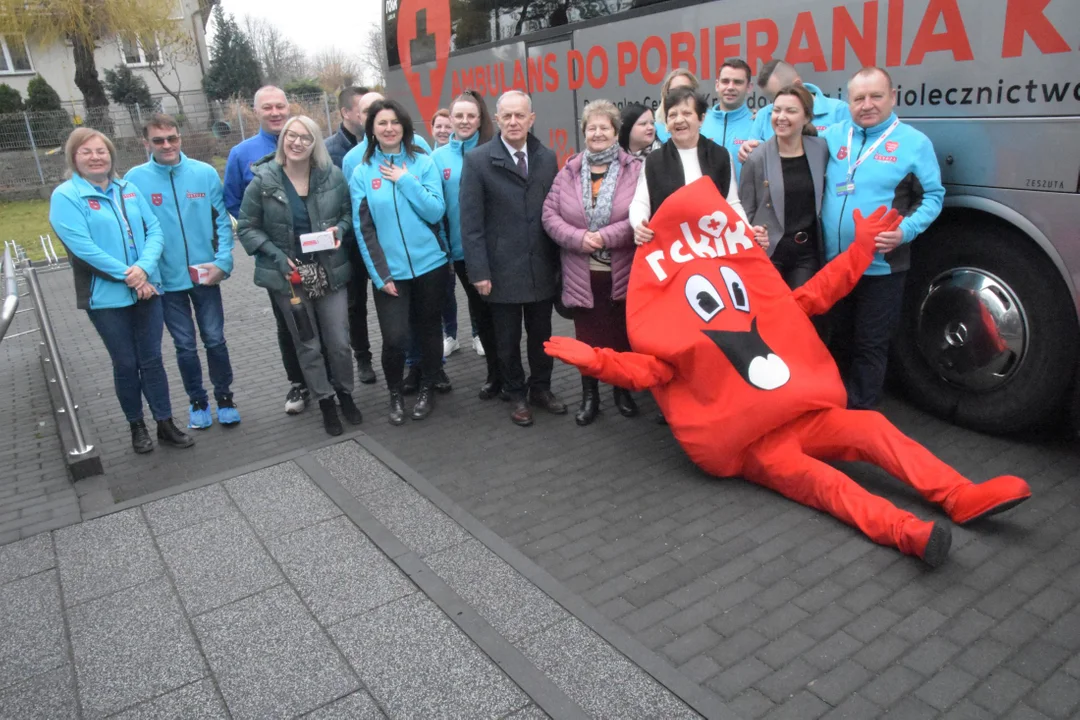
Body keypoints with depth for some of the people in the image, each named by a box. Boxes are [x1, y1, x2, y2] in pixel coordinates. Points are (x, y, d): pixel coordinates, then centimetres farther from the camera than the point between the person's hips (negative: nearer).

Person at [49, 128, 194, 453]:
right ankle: (137, 426, 25)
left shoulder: (128, 190, 7)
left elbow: (154, 231, 1)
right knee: (126, 364, 8)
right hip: (106, 297, -3)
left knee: (152, 359, 9)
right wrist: (127, 276, -19)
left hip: (146, 289, 3)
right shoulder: (65, 196, -6)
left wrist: (143, 268, -17)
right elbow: (82, 247, -16)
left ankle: (165, 424, 20)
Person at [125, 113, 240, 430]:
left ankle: (224, 397, 27)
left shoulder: (205, 173, -4)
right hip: (167, 280, 0)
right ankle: (198, 401, 28)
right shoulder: (135, 179, -5)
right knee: (185, 345, 11)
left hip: (206, 275, 0)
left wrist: (222, 262, -12)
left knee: (215, 339, 10)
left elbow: (222, 220, -3)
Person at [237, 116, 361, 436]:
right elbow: (247, 228, -2)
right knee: (308, 345, 9)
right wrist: (276, 256, -14)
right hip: (288, 275, -1)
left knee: (339, 341, 5)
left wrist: (340, 229, -12)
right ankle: (325, 401, 27)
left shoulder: (333, 176, -4)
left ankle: (345, 394, 30)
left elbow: (349, 213, 9)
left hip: (329, 272, 1)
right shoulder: (263, 181, -8)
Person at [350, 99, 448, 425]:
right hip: (389, 272, -1)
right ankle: (395, 395, 18)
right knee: (394, 338, -7)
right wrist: (380, 274, -7)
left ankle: (427, 389, 33)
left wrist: (405, 181, -13)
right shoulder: (362, 172, 2)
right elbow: (363, 229, -1)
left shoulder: (422, 163, 1)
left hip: (429, 265, 1)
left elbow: (436, 212, -7)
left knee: (428, 330, 12)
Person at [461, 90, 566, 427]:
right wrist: (479, 271, -12)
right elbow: (471, 222, -7)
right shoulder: (477, 160, -4)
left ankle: (541, 388, 32)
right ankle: (517, 395, 27)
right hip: (502, 269, -3)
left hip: (543, 267, 3)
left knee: (541, 333, 14)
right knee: (508, 338, 10)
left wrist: (559, 260, 4)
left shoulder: (547, 158, 6)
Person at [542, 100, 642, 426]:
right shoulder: (568, 171, 5)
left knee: (622, 334, 10)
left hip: (622, 272, -1)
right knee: (587, 336, 9)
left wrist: (606, 236, -19)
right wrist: (578, 238, -15)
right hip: (582, 274, 2)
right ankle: (589, 396, 23)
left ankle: (623, 390, 29)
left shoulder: (634, 169, -2)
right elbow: (550, 214, 0)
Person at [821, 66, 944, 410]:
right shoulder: (832, 137, 5)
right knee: (840, 340, 18)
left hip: (881, 266, -3)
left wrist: (905, 231, -18)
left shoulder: (914, 142, -4)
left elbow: (932, 196, -4)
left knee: (870, 347, 6)